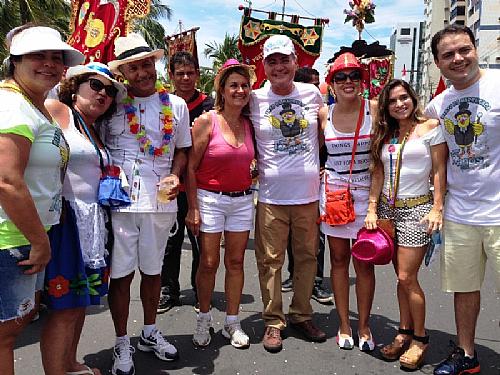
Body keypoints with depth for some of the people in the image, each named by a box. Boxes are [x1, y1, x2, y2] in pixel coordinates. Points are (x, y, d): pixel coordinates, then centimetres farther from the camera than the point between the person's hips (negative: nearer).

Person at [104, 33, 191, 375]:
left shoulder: (176, 105, 6)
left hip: (161, 202, 2)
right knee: (121, 273, 5)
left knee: (153, 269, 16)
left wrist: (174, 176, -7)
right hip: (120, 202, -2)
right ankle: (122, 344, 23)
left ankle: (150, 333, 35)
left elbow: (182, 149, 12)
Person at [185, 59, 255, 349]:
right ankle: (204, 319, 23)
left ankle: (232, 322, 22)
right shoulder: (207, 121, -8)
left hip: (243, 200, 4)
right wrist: (193, 207, -10)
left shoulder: (249, 124, 7)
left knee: (236, 261, 9)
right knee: (209, 263, 2)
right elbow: (191, 167, -8)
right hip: (210, 199, -4)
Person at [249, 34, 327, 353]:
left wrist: (321, 163, 14)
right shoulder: (255, 99, -1)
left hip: (309, 192, 2)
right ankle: (273, 321, 18)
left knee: (307, 256, 12)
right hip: (271, 195, -2)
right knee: (271, 260, 4)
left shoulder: (312, 93, 4)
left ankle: (301, 315, 29)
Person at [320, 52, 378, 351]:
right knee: (339, 259, 8)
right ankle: (344, 324, 22)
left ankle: (364, 325, 20)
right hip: (333, 191, 2)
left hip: (366, 192, -1)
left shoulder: (374, 109, -3)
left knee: (364, 262, 3)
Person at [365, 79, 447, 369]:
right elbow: (379, 173, 10)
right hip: (388, 209, 5)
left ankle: (420, 338, 12)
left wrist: (437, 208, -12)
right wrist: (372, 209, 2)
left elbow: (439, 170, -4)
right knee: (401, 277, 11)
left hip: (416, 208, -5)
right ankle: (405, 332, 23)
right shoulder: (385, 134, 13)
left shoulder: (430, 127, -1)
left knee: (407, 277, -6)